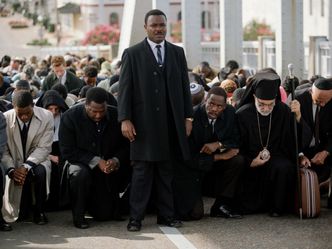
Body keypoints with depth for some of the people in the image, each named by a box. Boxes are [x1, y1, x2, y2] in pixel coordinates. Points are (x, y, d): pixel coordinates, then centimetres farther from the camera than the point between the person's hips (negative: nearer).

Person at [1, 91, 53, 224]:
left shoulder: (46, 117, -11)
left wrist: (26, 167, -26)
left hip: (36, 161, -1)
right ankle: (23, 211, 6)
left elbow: (43, 148, -13)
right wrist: (11, 170, -26)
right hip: (15, 163, 1)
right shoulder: (5, 118, -10)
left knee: (40, 172, -34)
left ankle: (39, 211, -12)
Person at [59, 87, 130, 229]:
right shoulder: (70, 117, -17)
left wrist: (116, 161, -22)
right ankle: (78, 214, -15)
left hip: (108, 169, 3)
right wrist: (95, 161, -25)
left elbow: (125, 146, -1)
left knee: (105, 214, 0)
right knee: (81, 174, -39)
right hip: (80, 163, -2)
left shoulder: (116, 116, -9)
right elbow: (67, 152, -17)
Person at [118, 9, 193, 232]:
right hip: (145, 123, -3)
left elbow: (184, 86, 12)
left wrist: (188, 117, 7)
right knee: (142, 172, -1)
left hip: (172, 124, 3)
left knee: (167, 172, 7)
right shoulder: (132, 54, 1)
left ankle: (166, 215, 14)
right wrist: (125, 119, -9)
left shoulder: (177, 53, 11)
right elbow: (125, 88, -2)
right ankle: (136, 217, 4)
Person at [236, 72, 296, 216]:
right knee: (248, 208, -14)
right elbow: (237, 147, -5)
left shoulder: (283, 111, -6)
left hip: (276, 158, 1)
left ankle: (277, 206, -12)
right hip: (251, 164, -1)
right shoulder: (242, 114, -9)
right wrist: (250, 162, -17)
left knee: (284, 167, -35)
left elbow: (291, 141, -3)